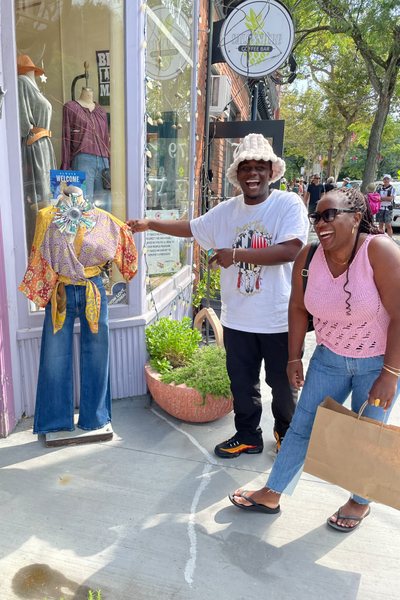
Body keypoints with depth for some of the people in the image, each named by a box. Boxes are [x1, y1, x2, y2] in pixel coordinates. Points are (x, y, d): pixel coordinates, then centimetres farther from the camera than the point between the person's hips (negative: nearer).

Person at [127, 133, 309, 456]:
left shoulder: (289, 203, -11)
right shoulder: (226, 211, 5)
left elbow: (290, 250, -25)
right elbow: (191, 227, 19)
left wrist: (236, 254, -24)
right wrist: (149, 223, 13)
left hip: (279, 319, -4)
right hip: (237, 318, 4)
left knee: (283, 383, 16)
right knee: (242, 383, 17)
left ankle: (286, 433, 43)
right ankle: (248, 436, 39)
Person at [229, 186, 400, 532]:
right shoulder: (309, 257, -12)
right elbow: (298, 308, 1)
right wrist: (294, 358, 3)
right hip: (330, 358, 4)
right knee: (302, 426, 9)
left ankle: (360, 502, 39)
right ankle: (271, 495, 26)